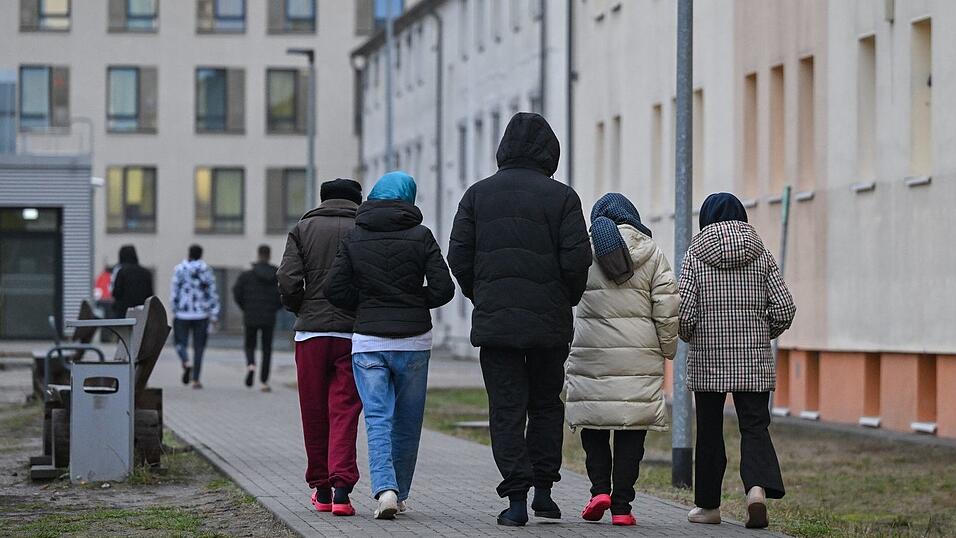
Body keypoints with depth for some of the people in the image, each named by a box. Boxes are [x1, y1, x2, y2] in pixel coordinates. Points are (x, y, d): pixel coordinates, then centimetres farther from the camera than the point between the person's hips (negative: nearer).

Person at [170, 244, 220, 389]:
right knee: (199, 347, 7)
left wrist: (174, 311, 5)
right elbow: (212, 294, -1)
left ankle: (186, 363, -19)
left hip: (182, 313, -1)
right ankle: (196, 379, 4)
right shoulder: (206, 270, 0)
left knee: (180, 342, 11)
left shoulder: (180, 269, -4)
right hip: (201, 315, 1)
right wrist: (214, 314, 3)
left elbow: (174, 292, -4)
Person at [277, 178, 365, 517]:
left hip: (310, 333, 1)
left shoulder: (303, 229, 7)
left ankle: (321, 489, 20)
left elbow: (288, 281, -5)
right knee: (344, 412, 0)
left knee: (314, 414, 11)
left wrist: (300, 310, 13)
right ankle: (341, 487, -15)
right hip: (353, 334, -1)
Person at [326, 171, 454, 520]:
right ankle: (399, 493, 19)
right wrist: (414, 302, 11)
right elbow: (443, 288, -7)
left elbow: (336, 290, -1)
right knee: (407, 422, 12)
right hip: (413, 340, 0)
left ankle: (385, 488, -22)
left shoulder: (354, 239, 2)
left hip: (368, 342, 0)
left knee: (377, 419, -3)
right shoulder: (420, 236, -2)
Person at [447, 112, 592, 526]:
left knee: (506, 409, 2)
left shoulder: (478, 195, 5)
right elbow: (576, 260, -8)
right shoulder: (561, 198, -2)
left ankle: (516, 497, -4)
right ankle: (543, 488, 13)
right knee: (546, 405, 16)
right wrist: (566, 301, 10)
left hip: (494, 321, 1)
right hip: (549, 322, 0)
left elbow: (459, 257, 1)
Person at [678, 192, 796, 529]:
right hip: (754, 360, 1)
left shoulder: (696, 255, -3)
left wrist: (689, 336, 11)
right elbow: (784, 309, -2)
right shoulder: (761, 256, 3)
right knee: (755, 427, 2)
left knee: (709, 431, 9)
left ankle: (708, 505, 16)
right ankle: (758, 487, -23)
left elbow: (683, 312, -9)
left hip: (707, 360, -1)